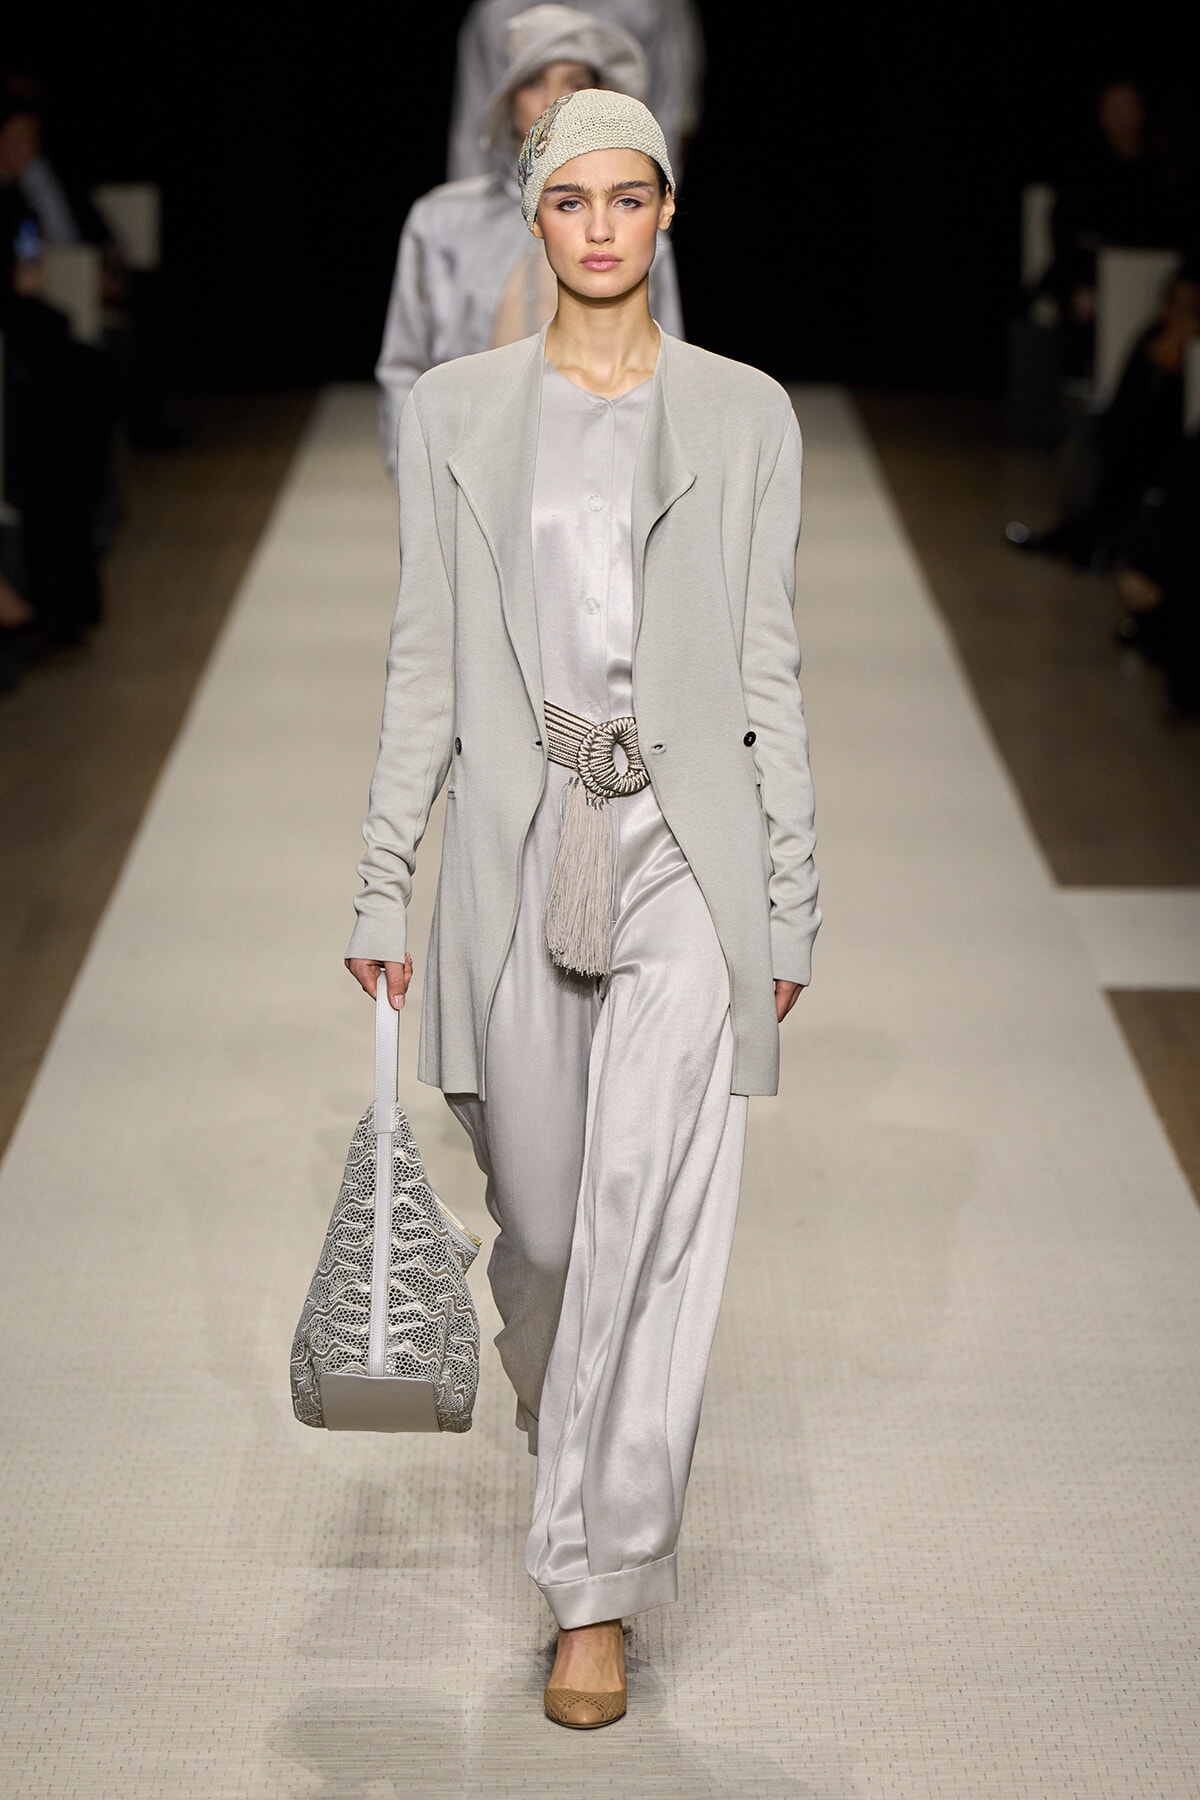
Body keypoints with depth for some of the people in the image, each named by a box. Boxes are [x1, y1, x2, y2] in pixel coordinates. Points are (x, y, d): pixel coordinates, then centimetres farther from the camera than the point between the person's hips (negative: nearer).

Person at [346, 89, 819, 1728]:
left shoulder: (746, 414, 4)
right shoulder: (456, 411, 6)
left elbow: (768, 667, 5)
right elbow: (425, 661, 7)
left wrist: (792, 901, 4)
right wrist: (384, 883, 3)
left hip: (684, 851, -1)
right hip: (516, 849, 1)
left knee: (651, 1218, -9)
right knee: (543, 1219, 10)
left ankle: (596, 1586, -1)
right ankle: (569, 1424, 42)